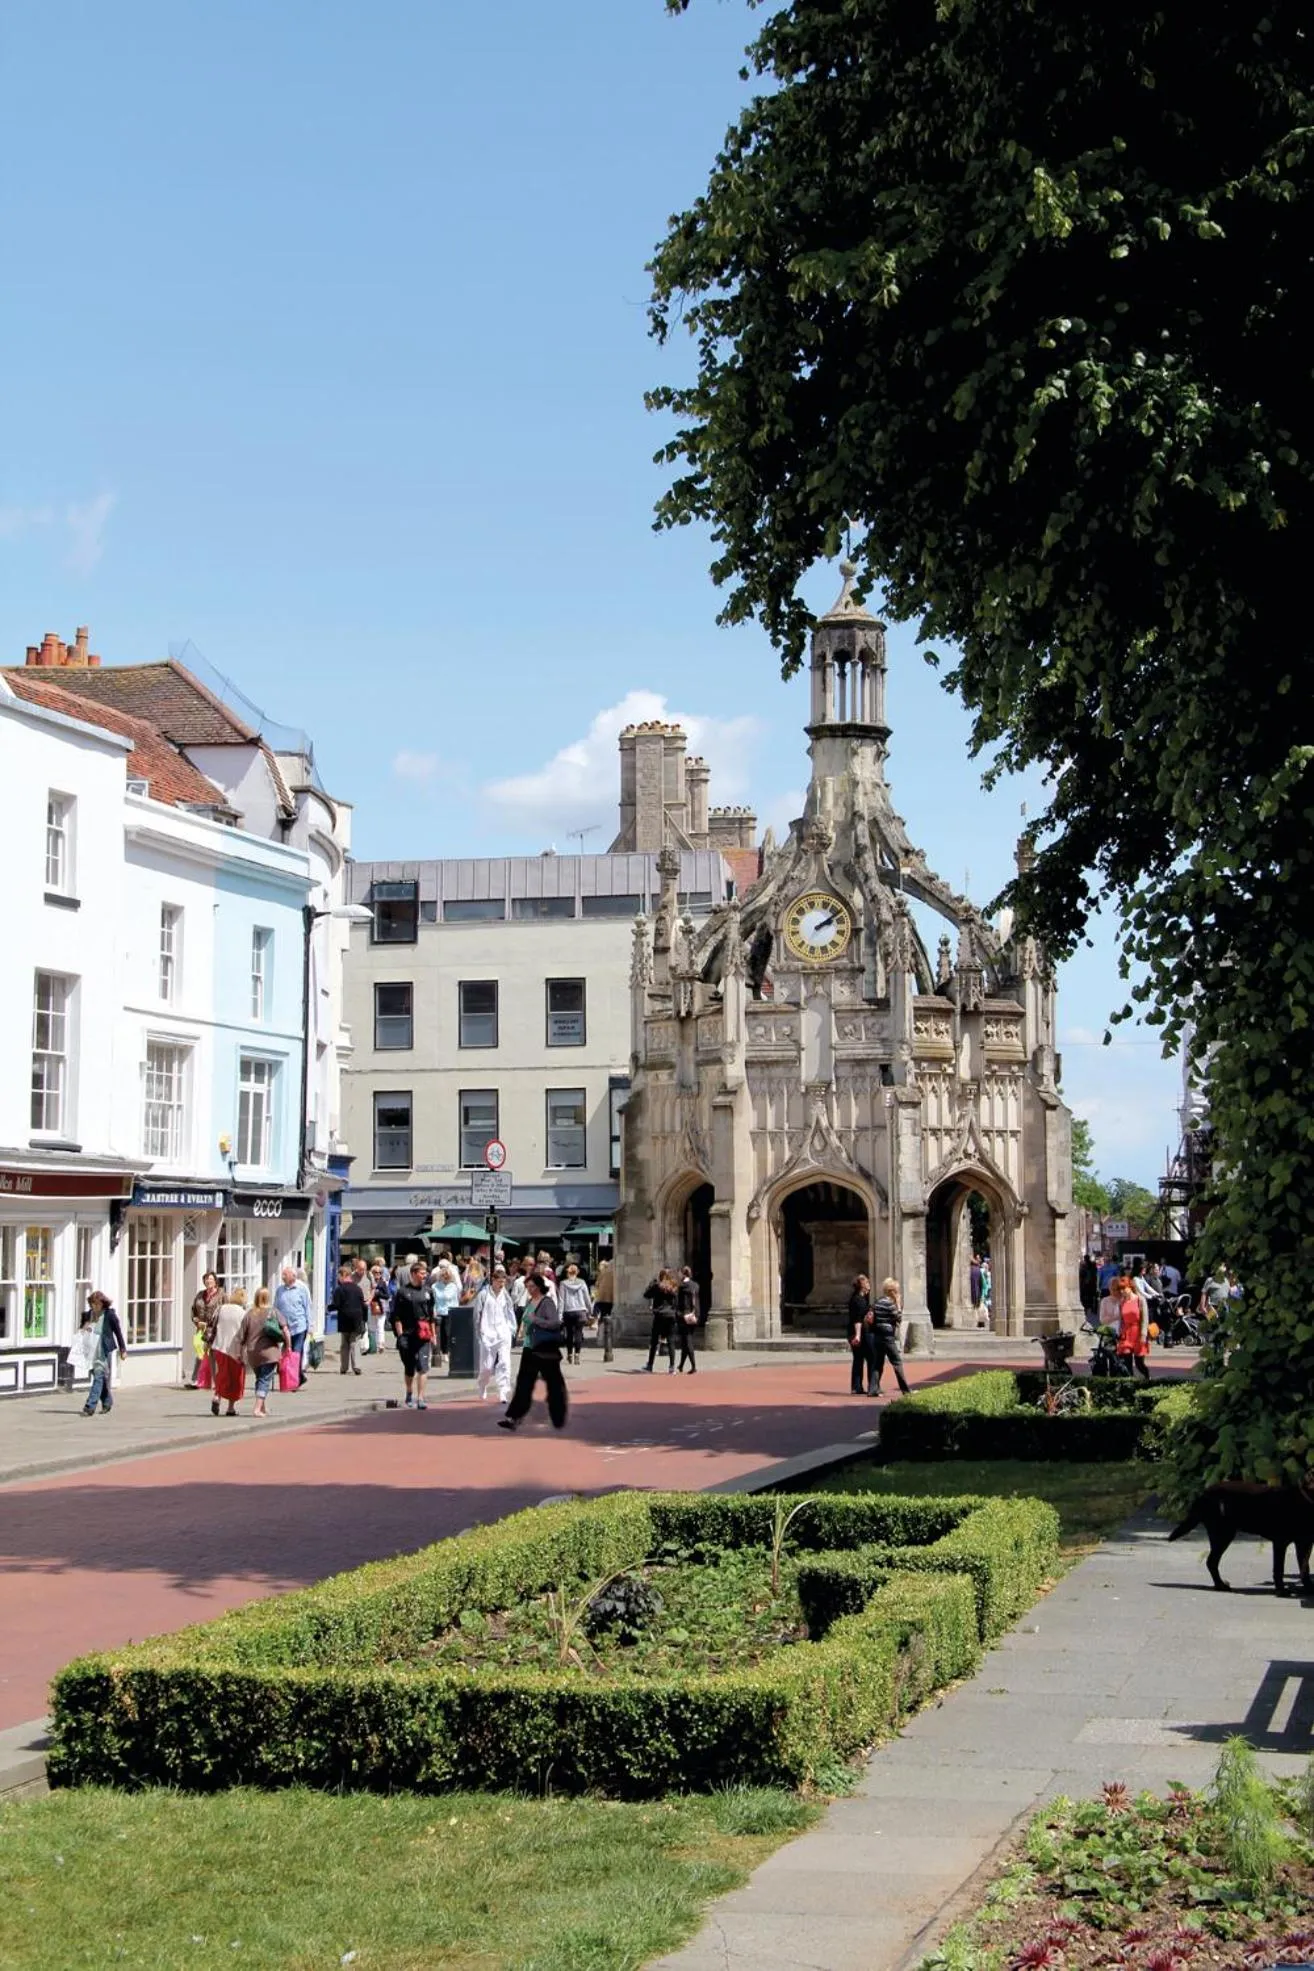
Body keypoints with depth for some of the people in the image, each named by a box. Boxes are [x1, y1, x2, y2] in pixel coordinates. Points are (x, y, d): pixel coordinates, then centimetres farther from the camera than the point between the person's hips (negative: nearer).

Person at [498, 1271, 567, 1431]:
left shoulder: (547, 1302, -13)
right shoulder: (529, 1301, 11)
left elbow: (555, 1323, -23)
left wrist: (535, 1319, -24)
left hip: (546, 1349, -8)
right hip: (530, 1348, 8)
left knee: (553, 1383, 4)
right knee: (524, 1382, 0)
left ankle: (559, 1420, 17)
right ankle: (514, 1418, -4)